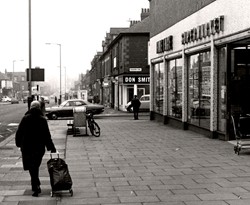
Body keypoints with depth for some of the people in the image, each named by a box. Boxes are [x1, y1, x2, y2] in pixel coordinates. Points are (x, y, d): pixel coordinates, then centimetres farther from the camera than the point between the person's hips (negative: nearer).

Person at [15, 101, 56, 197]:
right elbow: (47, 135, -3)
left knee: (31, 167, 8)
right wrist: (51, 147, 3)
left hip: (27, 147, -1)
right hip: (39, 147, 1)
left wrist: (18, 143, 11)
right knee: (35, 167, 15)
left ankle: (36, 186, 0)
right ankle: (35, 186, 17)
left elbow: (19, 133, -2)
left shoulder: (25, 118, -5)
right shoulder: (43, 120, -3)